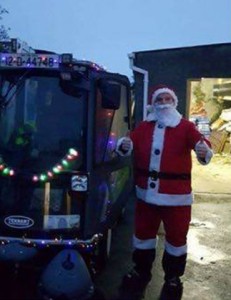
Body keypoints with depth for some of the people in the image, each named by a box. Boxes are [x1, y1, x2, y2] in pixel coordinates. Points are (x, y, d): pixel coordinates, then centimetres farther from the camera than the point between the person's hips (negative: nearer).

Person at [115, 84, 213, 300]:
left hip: (176, 196, -3)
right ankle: (141, 272, 40)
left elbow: (201, 144, -20)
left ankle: (173, 279, 31)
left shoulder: (185, 127, -6)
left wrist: (204, 151, -44)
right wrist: (123, 146, -22)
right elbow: (130, 144, 2)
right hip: (146, 193, 3)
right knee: (143, 234, 18)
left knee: (176, 237, 10)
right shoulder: (144, 126, 6)